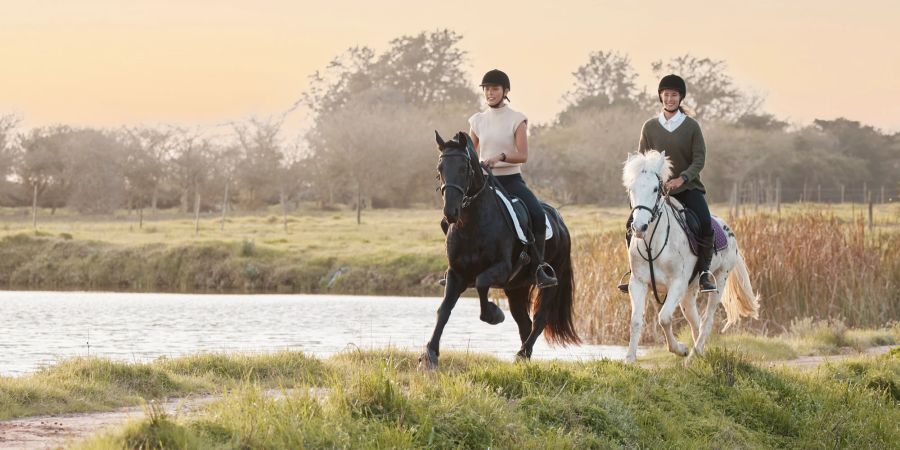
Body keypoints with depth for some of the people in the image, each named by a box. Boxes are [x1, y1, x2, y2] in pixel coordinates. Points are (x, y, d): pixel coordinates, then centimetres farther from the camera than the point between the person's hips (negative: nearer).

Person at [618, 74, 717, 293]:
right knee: (632, 224, -14)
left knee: (704, 222, -27)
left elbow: (699, 159, -7)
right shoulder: (650, 127, 4)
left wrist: (681, 178, -22)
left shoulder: (691, 126, -1)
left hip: (688, 186, -2)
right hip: (657, 188, 2)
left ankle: (704, 273, -18)